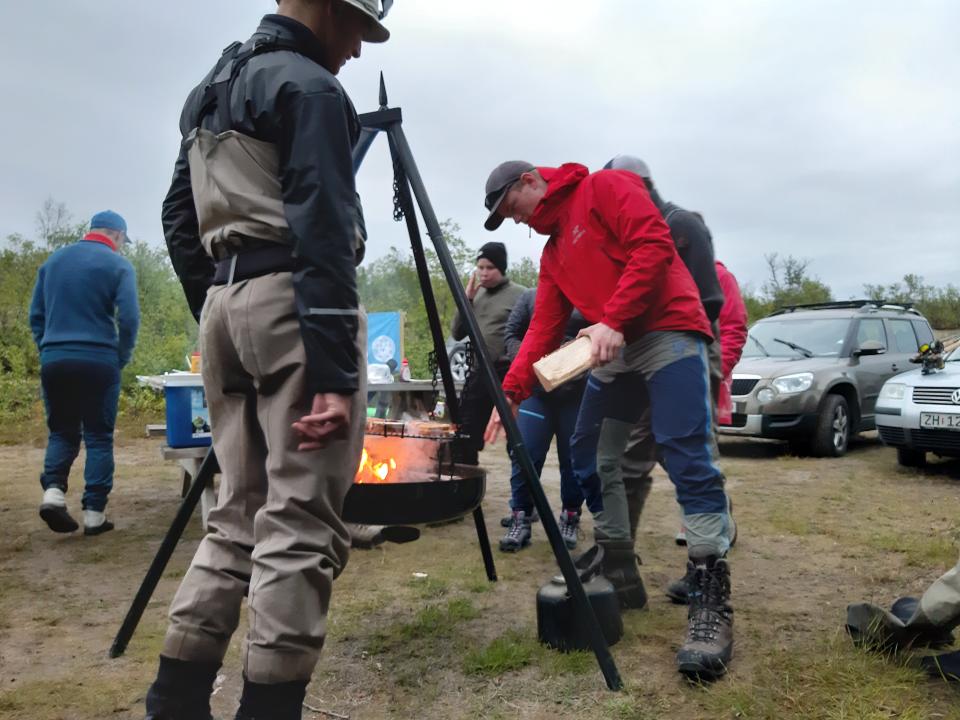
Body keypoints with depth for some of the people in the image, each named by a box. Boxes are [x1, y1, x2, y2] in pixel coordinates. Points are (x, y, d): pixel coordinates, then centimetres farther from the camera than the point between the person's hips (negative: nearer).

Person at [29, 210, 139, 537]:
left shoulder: (52, 260, 13)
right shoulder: (118, 265, -3)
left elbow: (36, 314, 14)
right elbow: (129, 318, -11)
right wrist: (121, 358, 1)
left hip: (53, 361, 4)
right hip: (98, 362, -4)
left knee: (61, 432, 17)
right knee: (99, 437, 3)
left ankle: (53, 490, -4)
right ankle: (94, 513, 3)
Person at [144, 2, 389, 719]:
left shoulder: (208, 90, 23)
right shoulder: (310, 87, -6)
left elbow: (180, 220, 22)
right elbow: (322, 235, -17)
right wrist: (334, 374, -22)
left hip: (224, 306, 9)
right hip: (293, 305, -9)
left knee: (239, 515, 13)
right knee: (301, 525, -6)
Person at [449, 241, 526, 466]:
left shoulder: (519, 295, -5)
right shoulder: (476, 295, 14)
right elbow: (457, 333, 12)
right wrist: (466, 299, 2)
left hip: (508, 373, -6)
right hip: (478, 373, 6)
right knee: (465, 436, 9)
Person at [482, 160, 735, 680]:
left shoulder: (606, 188, 1)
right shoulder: (552, 251, 22)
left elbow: (654, 245, -14)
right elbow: (544, 327, 16)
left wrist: (613, 320, -21)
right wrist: (512, 391, 7)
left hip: (668, 334, -9)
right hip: (612, 351, 9)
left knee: (687, 458, -16)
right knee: (587, 455, 6)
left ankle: (712, 600, -11)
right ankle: (618, 572, 17)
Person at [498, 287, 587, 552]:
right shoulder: (530, 296, 14)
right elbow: (511, 334, 11)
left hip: (578, 393, -1)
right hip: (536, 389, 1)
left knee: (573, 459, 6)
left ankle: (570, 518, 22)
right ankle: (521, 518, 8)